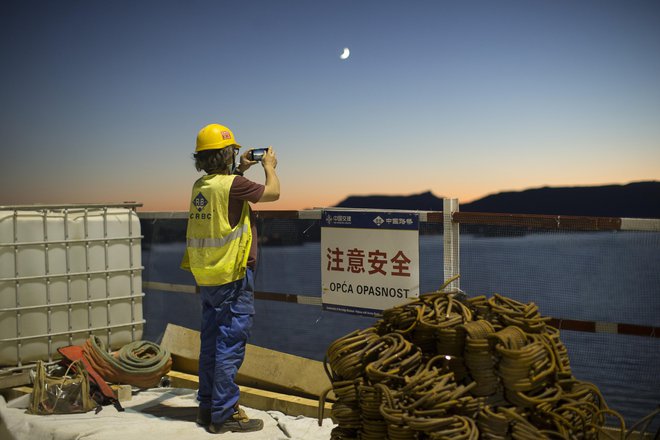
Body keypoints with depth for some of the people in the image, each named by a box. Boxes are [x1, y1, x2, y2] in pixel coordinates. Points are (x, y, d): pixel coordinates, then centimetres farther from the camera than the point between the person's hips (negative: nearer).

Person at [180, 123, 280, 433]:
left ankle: (207, 406, 27)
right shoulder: (233, 185, -17)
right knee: (230, 345, -1)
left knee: (211, 343, 16)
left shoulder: (200, 186, 7)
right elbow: (273, 192, -4)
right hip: (232, 279, -8)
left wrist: (240, 169, 29)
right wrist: (269, 167, 14)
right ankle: (224, 414, 6)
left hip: (206, 277, 9)